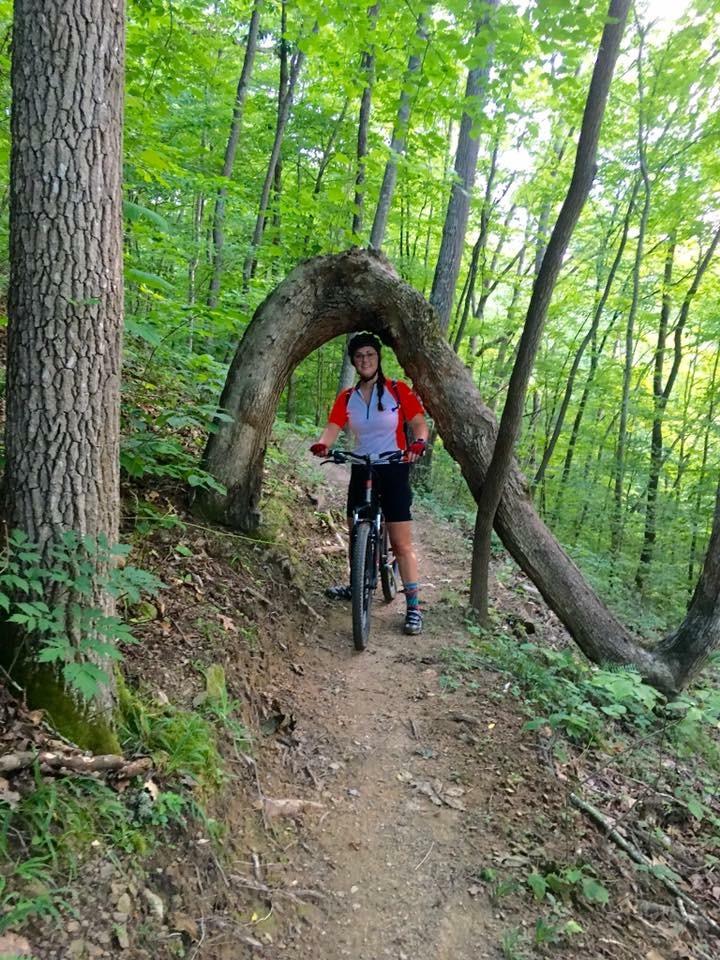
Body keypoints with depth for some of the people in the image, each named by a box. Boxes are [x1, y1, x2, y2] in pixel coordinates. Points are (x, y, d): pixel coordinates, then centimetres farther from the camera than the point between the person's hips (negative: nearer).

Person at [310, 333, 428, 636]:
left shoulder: (398, 390, -6)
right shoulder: (346, 398, 3)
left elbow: (419, 422, -8)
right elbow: (333, 427, -7)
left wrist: (418, 443, -31)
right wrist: (322, 445, -29)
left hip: (393, 471, -4)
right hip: (361, 470, 5)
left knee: (401, 543, -6)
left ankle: (414, 605, 0)